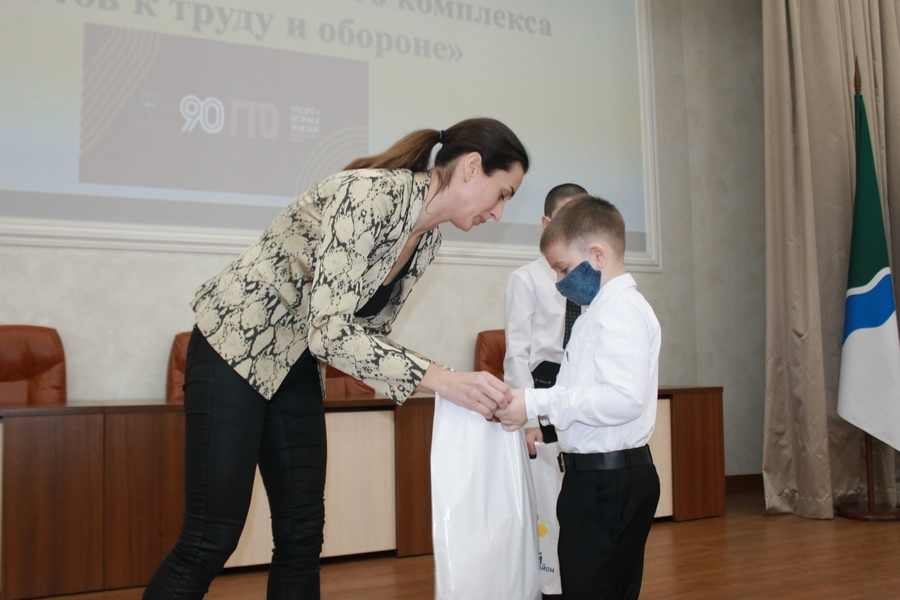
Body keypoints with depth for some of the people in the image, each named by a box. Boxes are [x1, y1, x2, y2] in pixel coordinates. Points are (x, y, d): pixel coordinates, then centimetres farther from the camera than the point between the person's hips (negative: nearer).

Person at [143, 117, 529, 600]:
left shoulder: (427, 238, 1)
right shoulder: (371, 194, -26)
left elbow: (369, 326, 8)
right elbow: (329, 330, -32)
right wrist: (442, 380, -35)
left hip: (296, 363, 8)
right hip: (235, 345, -8)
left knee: (303, 533, 8)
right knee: (212, 538, -6)